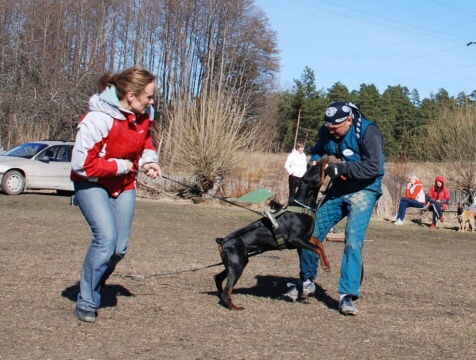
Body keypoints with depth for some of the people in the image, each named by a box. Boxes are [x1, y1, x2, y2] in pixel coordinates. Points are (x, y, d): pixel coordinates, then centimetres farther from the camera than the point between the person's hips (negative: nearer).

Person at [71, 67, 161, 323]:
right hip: (92, 185, -6)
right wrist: (120, 166, -20)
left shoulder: (143, 117, -7)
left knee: (119, 247, 0)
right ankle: (86, 303, -7)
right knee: (106, 237, -22)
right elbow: (81, 164, -27)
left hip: (124, 186, 6)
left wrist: (149, 161, -7)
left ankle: (94, 288, 26)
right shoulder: (98, 120, -29)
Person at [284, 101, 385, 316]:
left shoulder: (367, 131, -21)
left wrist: (340, 168, -30)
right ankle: (307, 282, 26)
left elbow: (374, 167, -27)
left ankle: (347, 296, -16)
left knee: (353, 240, -20)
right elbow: (317, 151, 14)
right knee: (311, 233, 5)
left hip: (364, 190, -6)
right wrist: (315, 161, -10)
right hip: (338, 188, 6)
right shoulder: (326, 131, -3)